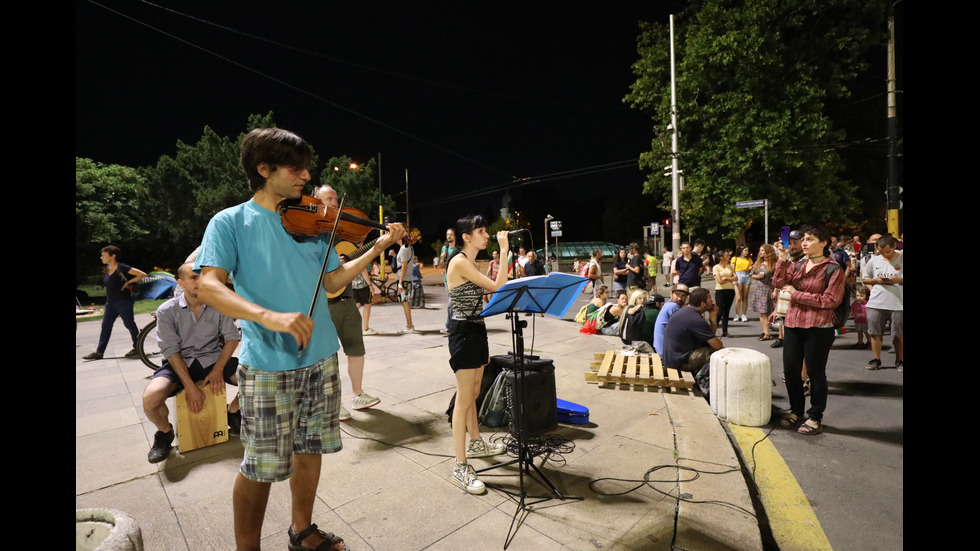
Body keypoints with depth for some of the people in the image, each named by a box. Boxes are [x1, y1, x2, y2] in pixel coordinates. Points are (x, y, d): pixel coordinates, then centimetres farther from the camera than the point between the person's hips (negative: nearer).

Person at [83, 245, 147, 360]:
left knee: (129, 324, 0)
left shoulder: (121, 267, -15)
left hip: (123, 302, -8)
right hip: (110, 302, 8)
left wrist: (128, 282, -15)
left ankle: (137, 348, 11)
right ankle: (99, 352, 13)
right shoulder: (108, 268, 8)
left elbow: (142, 274, -22)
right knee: (106, 325, 8)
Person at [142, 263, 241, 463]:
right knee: (150, 397, -30)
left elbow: (233, 337, -2)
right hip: (180, 363, -1)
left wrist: (218, 369, -14)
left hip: (213, 358, 1)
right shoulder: (167, 311, -8)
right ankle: (164, 432, 6)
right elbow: (171, 350, -12)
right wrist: (190, 387, -19)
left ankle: (233, 412, 11)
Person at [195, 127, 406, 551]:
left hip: (321, 358, 5)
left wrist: (379, 247, 0)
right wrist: (269, 315, -33)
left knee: (310, 449, 17)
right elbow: (208, 286, -16)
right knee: (261, 467, 6)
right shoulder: (231, 222, -4)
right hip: (267, 365, -4)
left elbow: (332, 281, 9)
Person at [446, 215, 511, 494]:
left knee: (473, 394, 22)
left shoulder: (471, 263, 14)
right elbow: (498, 287, -22)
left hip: (476, 330, 10)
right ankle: (461, 467, 6)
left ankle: (476, 443, 39)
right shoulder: (460, 262, -17)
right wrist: (504, 251, -18)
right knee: (464, 400, -4)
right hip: (463, 333, -10)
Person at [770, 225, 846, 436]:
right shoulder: (797, 266, 10)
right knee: (790, 370, 11)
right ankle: (796, 411, 29)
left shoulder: (833, 269, -7)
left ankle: (815, 418, 21)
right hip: (793, 324, 6)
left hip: (818, 328, -6)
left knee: (815, 373, 6)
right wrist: (783, 260, -7)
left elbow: (830, 301, -14)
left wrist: (797, 294, -14)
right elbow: (779, 283, 1)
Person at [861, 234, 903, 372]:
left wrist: (898, 280, -16)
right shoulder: (874, 261, 7)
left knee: (898, 335, 6)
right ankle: (876, 359, 15)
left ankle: (899, 360, 21)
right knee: (875, 332, 5)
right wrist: (876, 280, -5)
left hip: (897, 303, -2)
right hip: (876, 303, 2)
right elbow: (864, 279, 13)